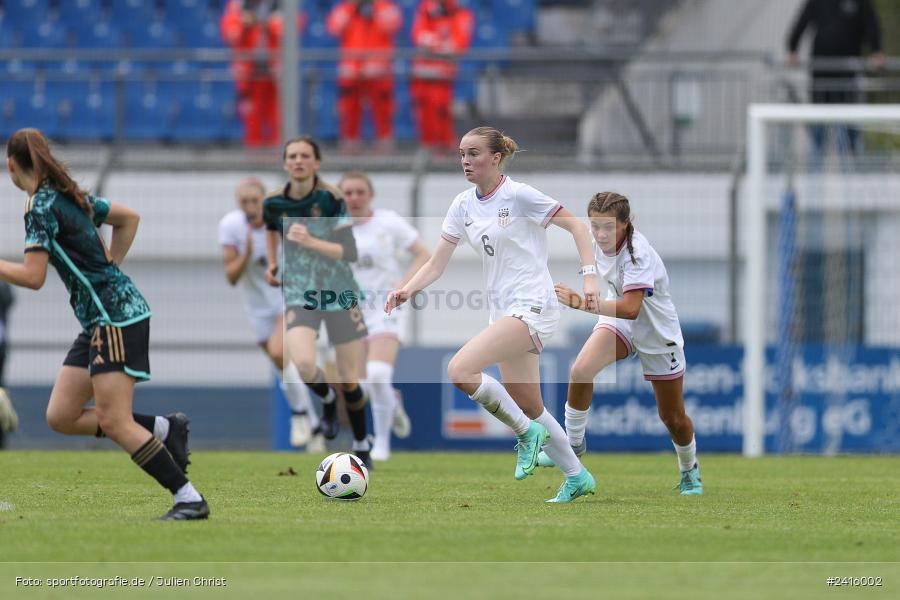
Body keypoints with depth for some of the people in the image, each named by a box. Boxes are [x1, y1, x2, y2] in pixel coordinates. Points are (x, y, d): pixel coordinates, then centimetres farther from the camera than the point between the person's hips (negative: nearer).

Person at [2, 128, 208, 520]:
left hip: (117, 316, -9)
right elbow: (129, 218, 27)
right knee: (61, 416, 6)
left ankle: (190, 500, -13)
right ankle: (164, 428, 10)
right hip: (100, 321, 9)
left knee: (113, 422, -13)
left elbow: (33, 277, -19)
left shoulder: (41, 206, -13)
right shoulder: (70, 195, 15)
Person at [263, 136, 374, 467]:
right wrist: (272, 263, 12)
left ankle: (362, 444, 28)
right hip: (298, 295, 1)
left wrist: (311, 242, -25)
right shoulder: (274, 203, -2)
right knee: (303, 364, -26)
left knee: (350, 381, 4)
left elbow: (350, 252, -16)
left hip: (340, 294, -1)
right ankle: (327, 399, 9)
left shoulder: (330, 198, -12)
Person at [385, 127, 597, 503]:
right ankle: (577, 476, 27)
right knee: (528, 407, 12)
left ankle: (527, 433, -7)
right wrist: (408, 290, -12)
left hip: (533, 306, -8)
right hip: (504, 310, 8)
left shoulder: (518, 196, -11)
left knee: (460, 370, -23)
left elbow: (575, 225, -6)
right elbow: (436, 265, 7)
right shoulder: (463, 206, 8)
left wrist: (590, 277, -16)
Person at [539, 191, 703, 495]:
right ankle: (573, 443, -8)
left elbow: (631, 308, -45)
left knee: (673, 418, 7)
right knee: (580, 370, -26)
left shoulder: (639, 254, -33)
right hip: (618, 323, 5)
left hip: (658, 334, -5)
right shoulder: (598, 242, -12)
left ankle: (689, 470, 37)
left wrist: (583, 304, -54)